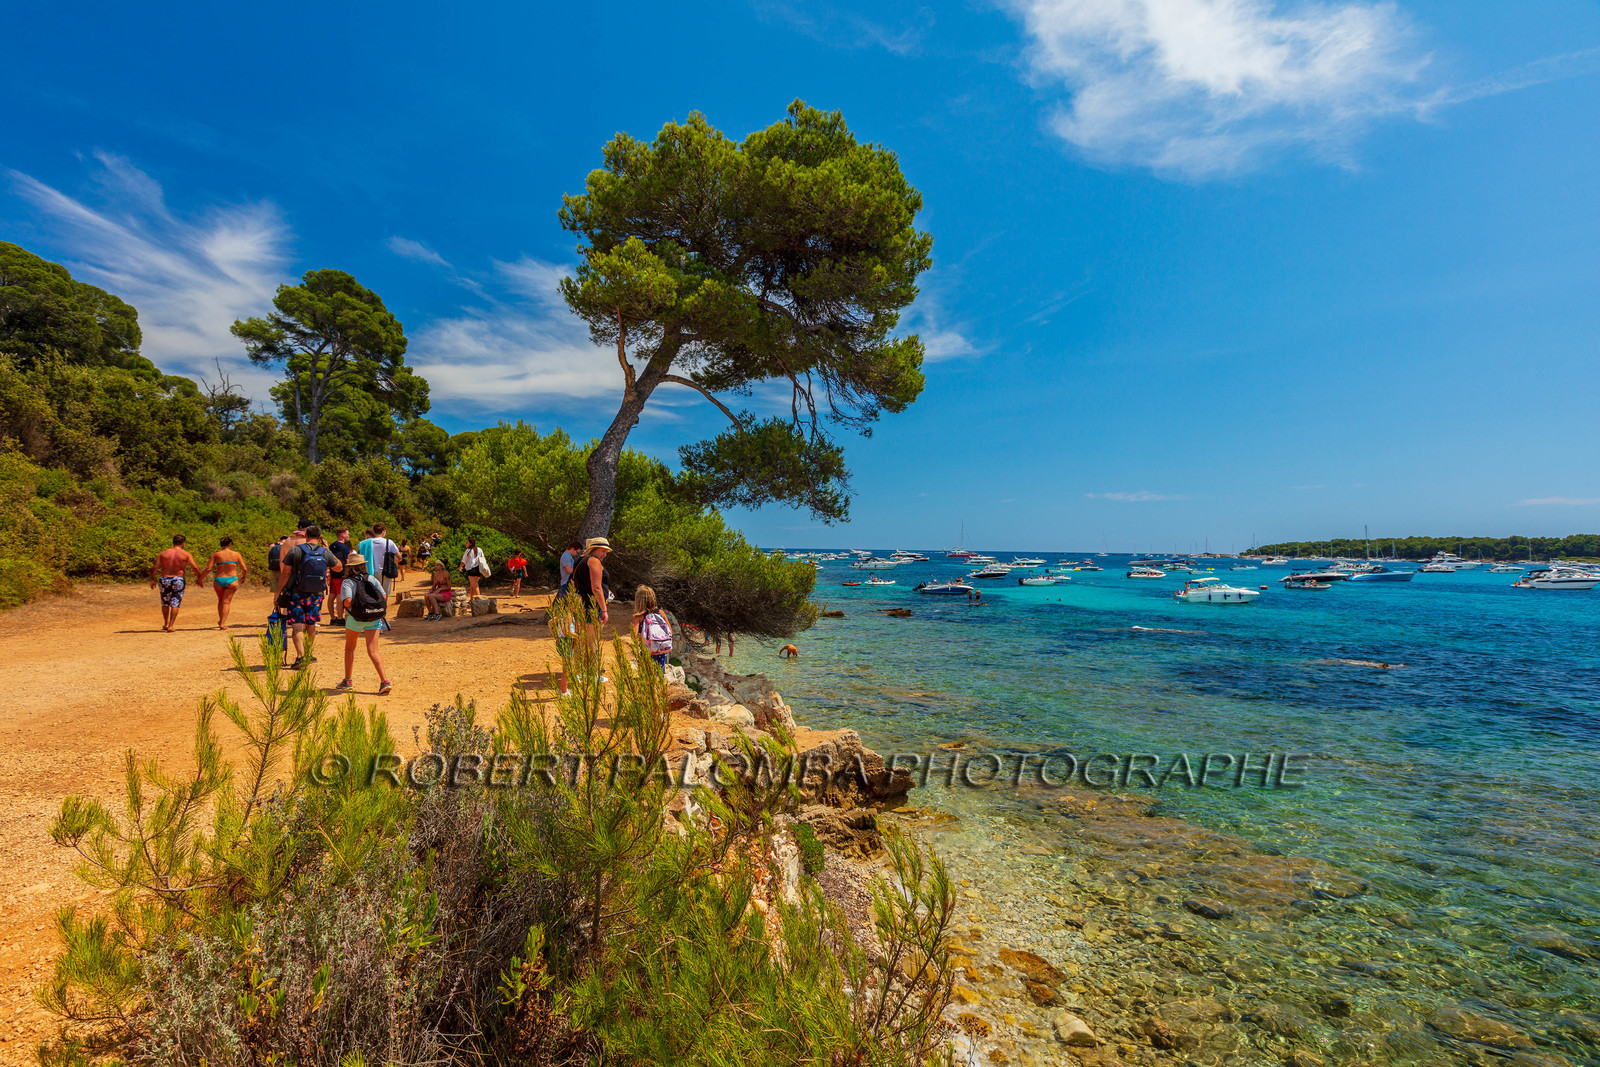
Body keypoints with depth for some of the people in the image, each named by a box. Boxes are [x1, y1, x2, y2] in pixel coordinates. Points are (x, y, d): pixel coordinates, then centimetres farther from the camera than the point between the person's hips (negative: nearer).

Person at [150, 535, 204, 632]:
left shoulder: (163, 553, 6)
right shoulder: (185, 554, -2)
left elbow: (155, 568, 3)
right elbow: (195, 567, -9)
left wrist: (152, 579, 13)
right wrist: (199, 578, 3)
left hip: (164, 579, 3)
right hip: (178, 580, -3)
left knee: (165, 602, 20)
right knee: (175, 604, 2)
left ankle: (166, 624, 28)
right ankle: (171, 626, -4)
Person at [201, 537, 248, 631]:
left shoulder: (215, 555, 2)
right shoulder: (236, 554, 3)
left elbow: (208, 569, -4)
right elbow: (244, 569, 4)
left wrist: (200, 578, 10)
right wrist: (244, 576, 24)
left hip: (218, 580, 2)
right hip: (232, 580, -2)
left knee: (220, 601, 21)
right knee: (226, 602, -2)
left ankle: (221, 621, 33)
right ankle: (222, 623, -14)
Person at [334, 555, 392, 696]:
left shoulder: (347, 582, -3)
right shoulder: (372, 579, 7)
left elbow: (348, 601, -19)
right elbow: (384, 597, -1)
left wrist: (345, 610, 1)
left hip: (355, 618, -2)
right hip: (374, 618, 2)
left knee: (350, 648, 20)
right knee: (373, 651, -1)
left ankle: (347, 681, 29)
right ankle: (384, 681, -17)